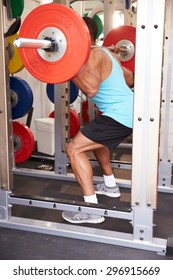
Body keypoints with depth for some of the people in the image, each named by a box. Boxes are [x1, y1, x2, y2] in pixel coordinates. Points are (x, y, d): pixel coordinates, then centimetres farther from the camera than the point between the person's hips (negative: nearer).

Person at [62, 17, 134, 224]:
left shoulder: (92, 55, -13)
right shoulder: (104, 53, 17)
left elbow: (91, 89, -30)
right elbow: (129, 80, 28)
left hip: (119, 115, -11)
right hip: (128, 112, 11)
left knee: (75, 149, -11)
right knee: (95, 139, 33)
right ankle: (110, 185, 42)